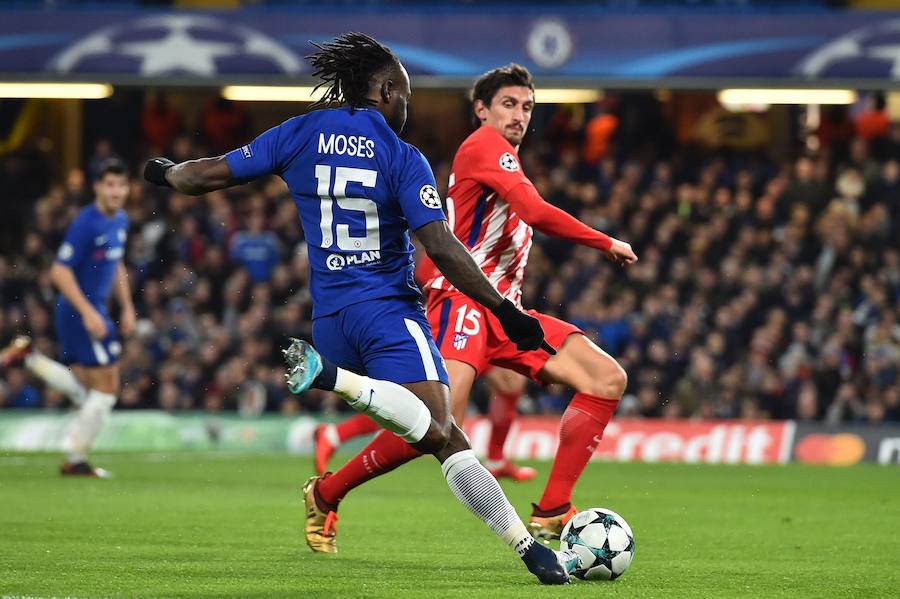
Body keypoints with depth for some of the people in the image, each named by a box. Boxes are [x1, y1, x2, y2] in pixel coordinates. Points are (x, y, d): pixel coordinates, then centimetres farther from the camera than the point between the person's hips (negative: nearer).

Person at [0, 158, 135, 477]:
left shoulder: (120, 220, 10)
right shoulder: (85, 223, -18)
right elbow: (59, 272, -20)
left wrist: (127, 307, 20)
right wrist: (87, 313, -23)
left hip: (94, 311, 9)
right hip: (79, 310, -9)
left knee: (85, 391, 14)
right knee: (106, 387, -5)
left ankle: (29, 357, 19)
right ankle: (75, 460, 5)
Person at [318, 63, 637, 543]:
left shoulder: (504, 159, 25)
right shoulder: (485, 144, -4)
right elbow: (536, 213, -17)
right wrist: (607, 244, -9)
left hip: (504, 310, 10)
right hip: (462, 300, -10)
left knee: (607, 379, -5)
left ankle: (551, 512, -10)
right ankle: (326, 493, -4)